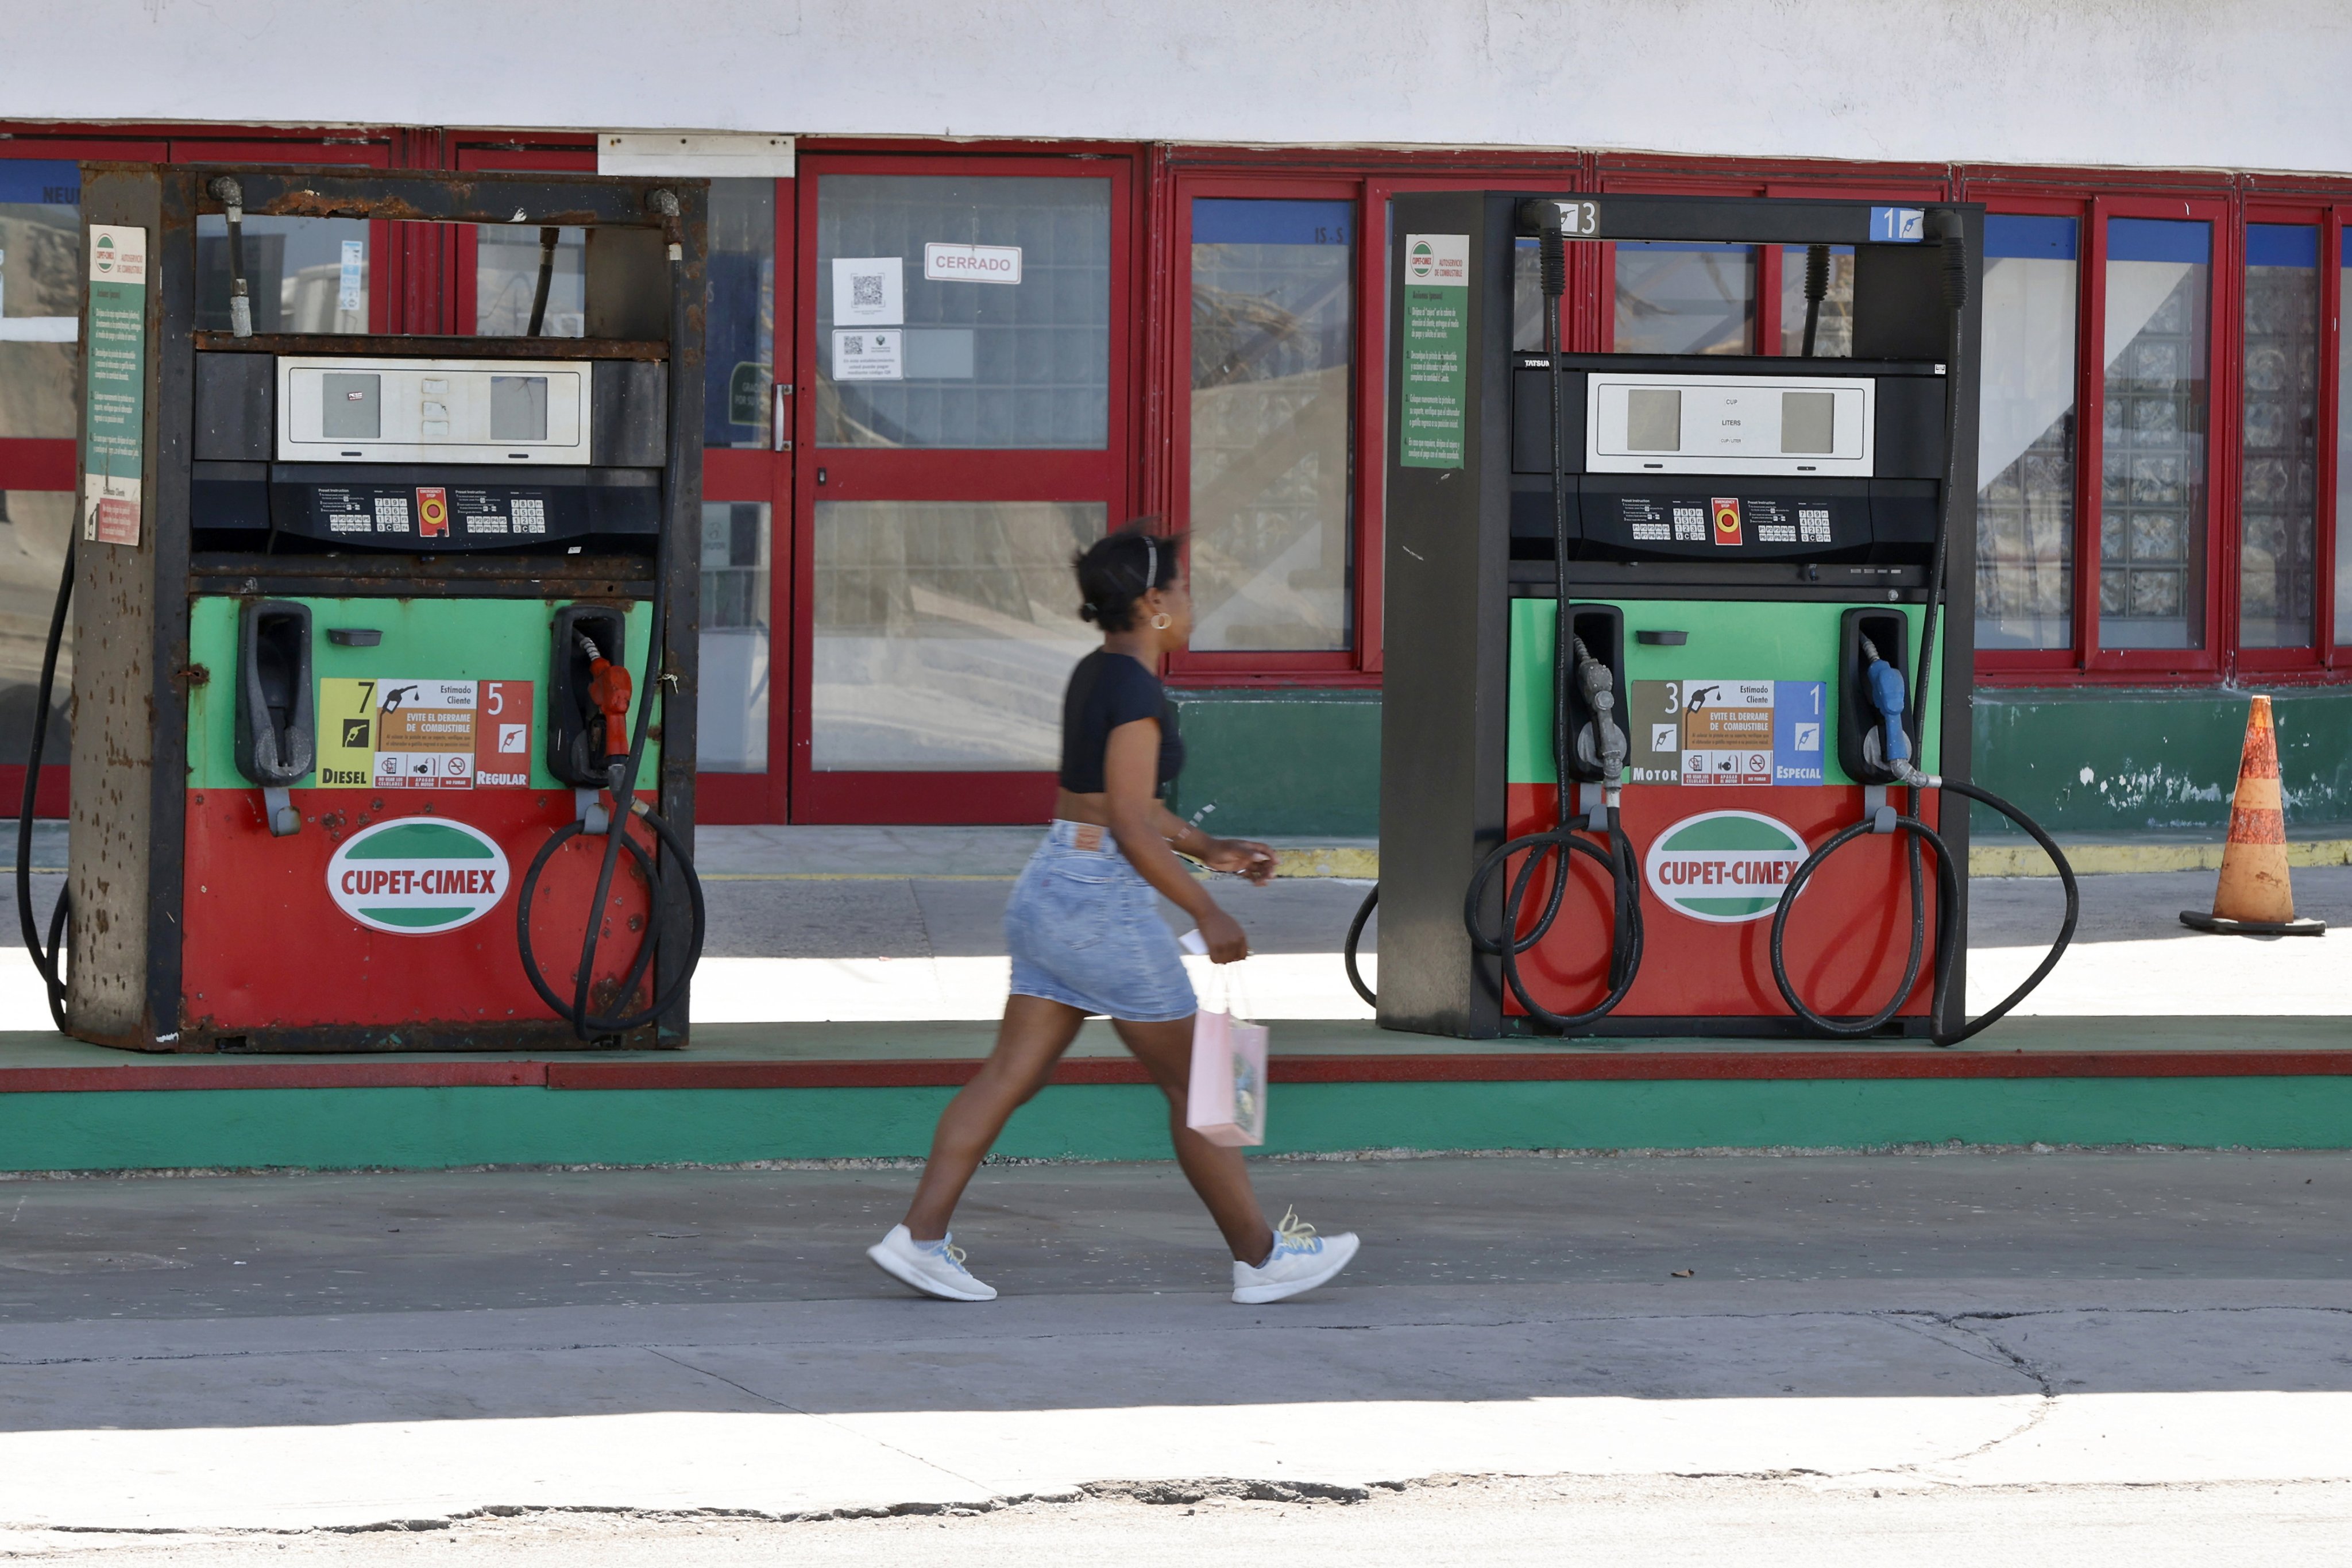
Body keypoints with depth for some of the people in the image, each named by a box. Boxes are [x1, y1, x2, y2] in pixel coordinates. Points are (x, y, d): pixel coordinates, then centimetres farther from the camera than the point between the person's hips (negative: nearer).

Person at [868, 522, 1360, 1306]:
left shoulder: (1095, 674, 12)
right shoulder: (1134, 690, -17)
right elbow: (1132, 827, -20)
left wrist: (1209, 848, 21)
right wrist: (1206, 912, -14)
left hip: (1048, 887, 9)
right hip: (1103, 903, -9)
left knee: (1012, 1073, 8)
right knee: (1195, 1084, 3)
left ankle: (919, 1236, 4)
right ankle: (1259, 1257, 12)